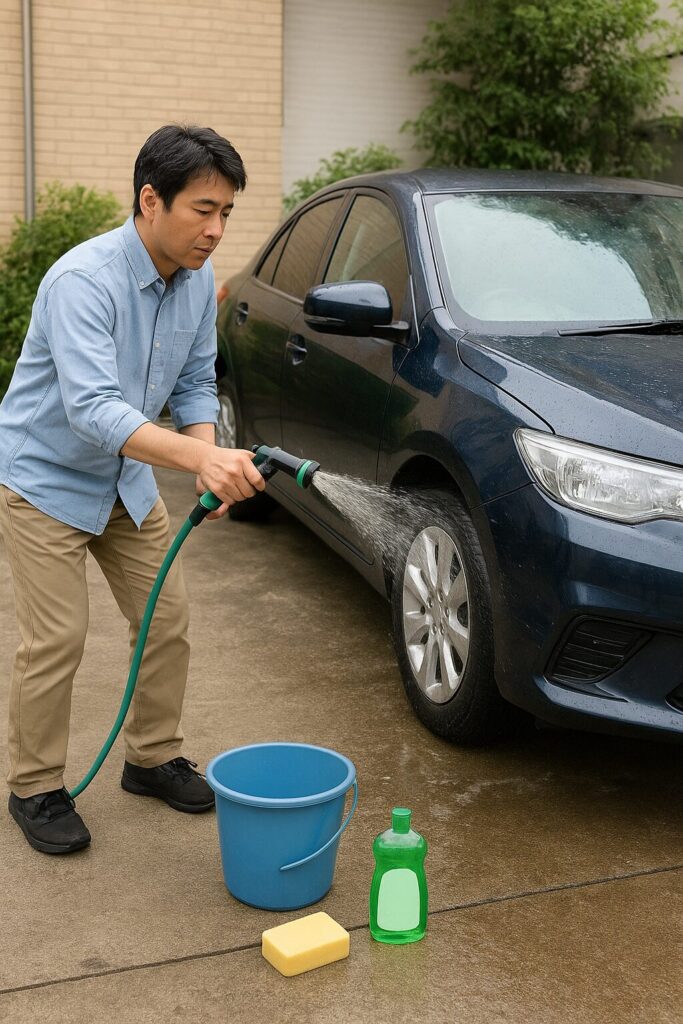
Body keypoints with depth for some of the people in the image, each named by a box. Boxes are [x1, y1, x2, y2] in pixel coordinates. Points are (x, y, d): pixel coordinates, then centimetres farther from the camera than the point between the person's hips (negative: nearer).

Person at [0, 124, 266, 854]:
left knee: (166, 620, 8)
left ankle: (152, 758, 27)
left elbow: (194, 383, 1)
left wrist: (213, 463, -19)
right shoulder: (83, 280, -31)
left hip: (124, 479, 7)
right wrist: (200, 457, -54)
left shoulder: (198, 281, -8)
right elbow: (92, 410, -42)